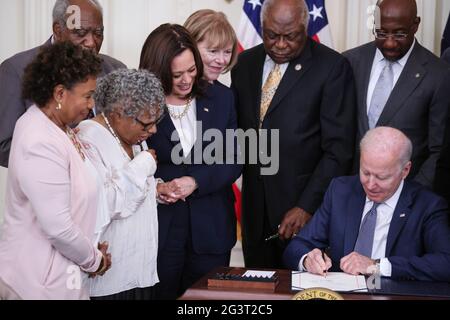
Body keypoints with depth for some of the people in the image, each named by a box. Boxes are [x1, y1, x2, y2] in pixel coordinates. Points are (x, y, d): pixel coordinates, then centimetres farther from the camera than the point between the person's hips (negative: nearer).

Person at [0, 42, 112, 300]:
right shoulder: (41, 144, -24)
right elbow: (58, 228, -25)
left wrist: (91, 250, 8)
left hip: (59, 271, 9)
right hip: (42, 280, -9)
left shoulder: (58, 126, 5)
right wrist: (94, 259, -9)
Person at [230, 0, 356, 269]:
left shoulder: (333, 67, -7)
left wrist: (307, 206, -16)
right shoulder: (245, 63, 9)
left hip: (304, 207, -4)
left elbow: (338, 149, -11)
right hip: (254, 206, 4)